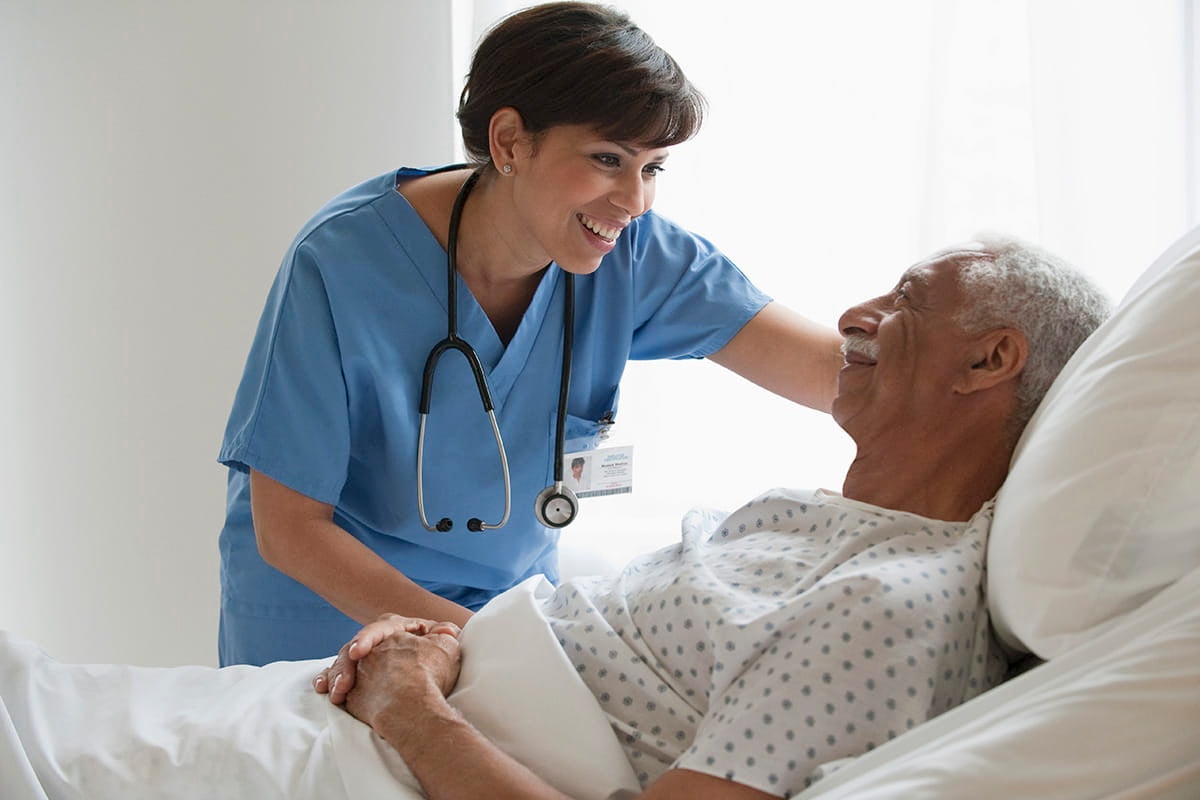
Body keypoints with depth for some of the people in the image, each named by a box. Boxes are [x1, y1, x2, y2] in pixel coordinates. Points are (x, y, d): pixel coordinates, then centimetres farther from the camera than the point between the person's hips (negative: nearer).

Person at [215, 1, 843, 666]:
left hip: (507, 597, 4)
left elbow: (826, 367, -25)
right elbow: (288, 529, -23)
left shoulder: (634, 255, -16)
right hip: (331, 607, -3)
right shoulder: (344, 263, -26)